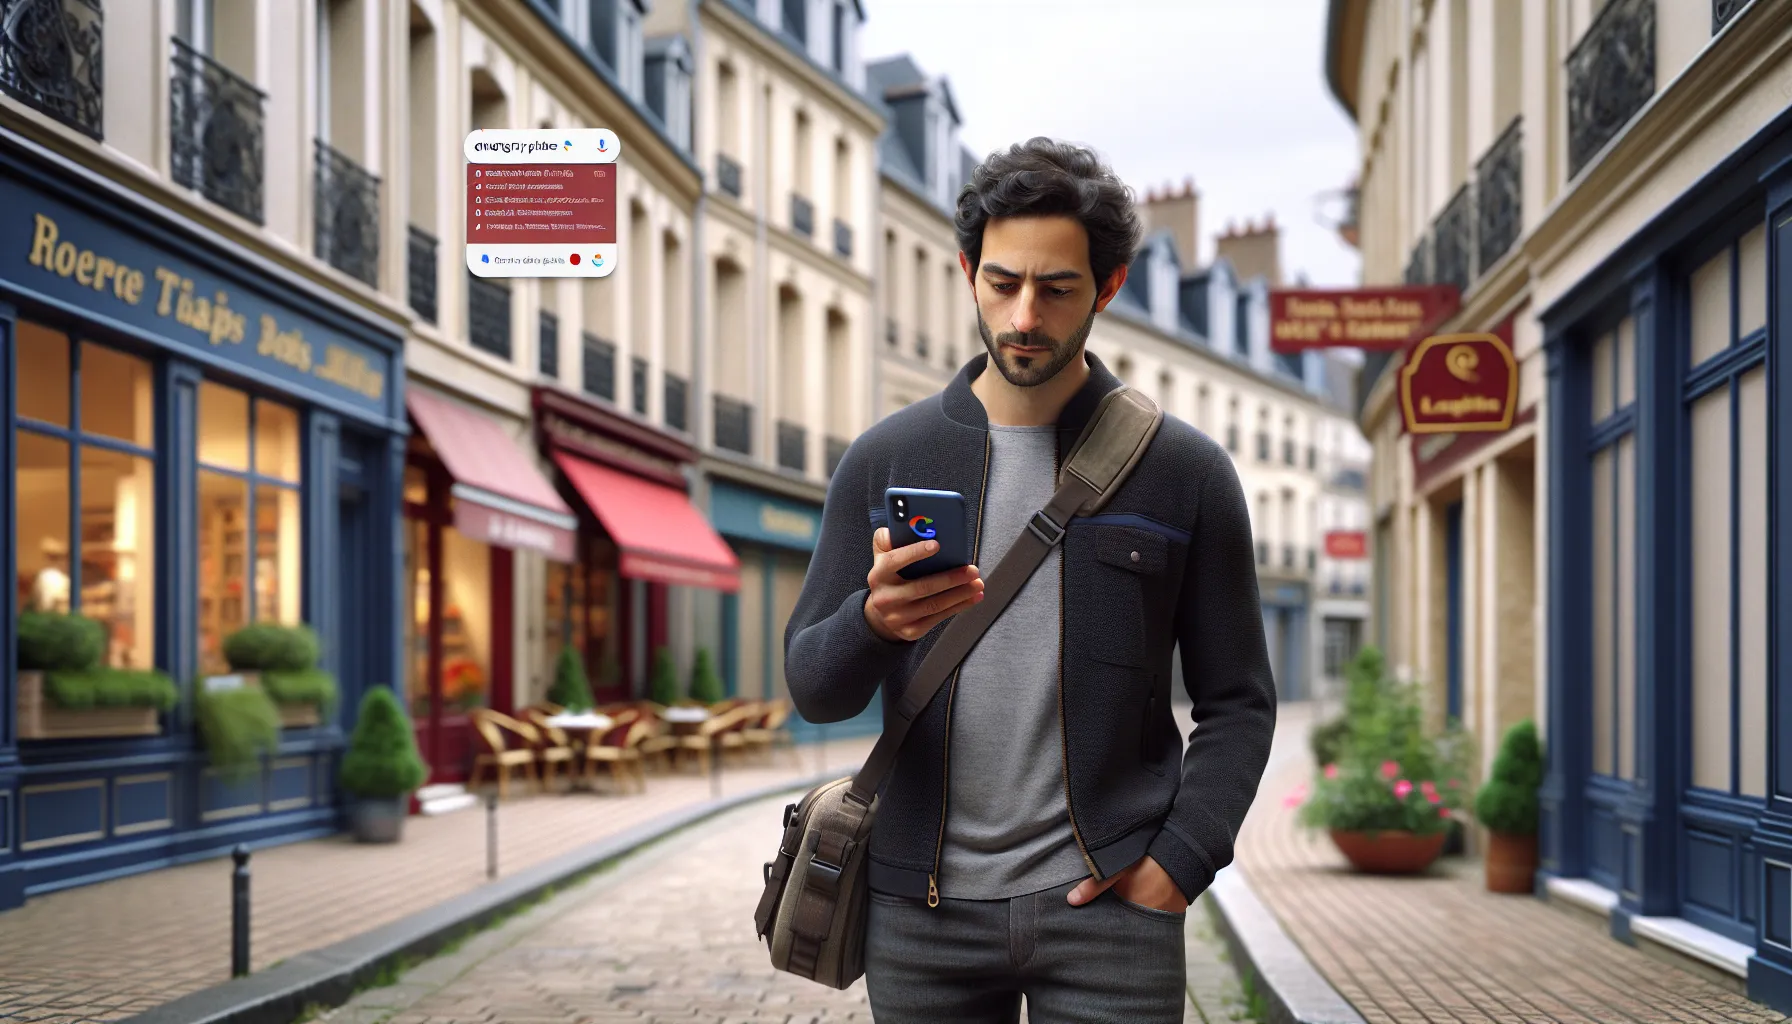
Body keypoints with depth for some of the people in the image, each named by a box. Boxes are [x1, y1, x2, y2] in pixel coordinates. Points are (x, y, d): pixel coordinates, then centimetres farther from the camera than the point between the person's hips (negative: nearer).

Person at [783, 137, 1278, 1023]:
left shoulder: (1185, 470, 2)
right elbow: (812, 686, 2)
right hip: (925, 907, 2)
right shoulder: (887, 458, 5)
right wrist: (876, 623, -19)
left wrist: (1181, 858, -7)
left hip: (1104, 904, -1)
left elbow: (1236, 702, 6)